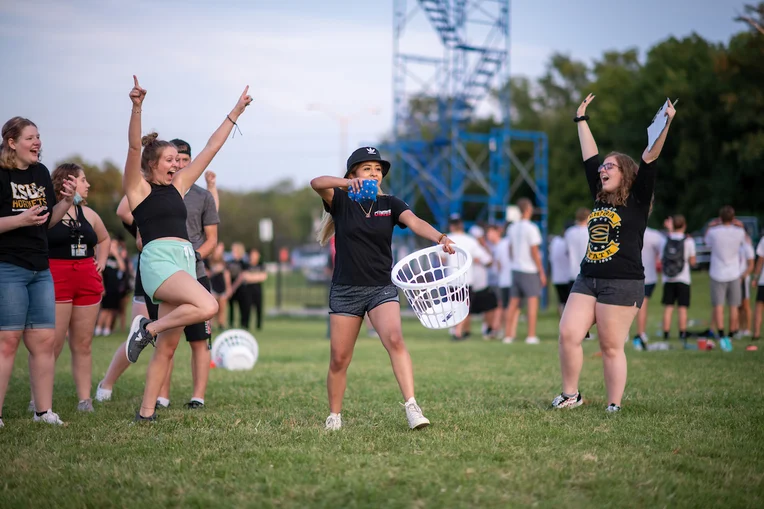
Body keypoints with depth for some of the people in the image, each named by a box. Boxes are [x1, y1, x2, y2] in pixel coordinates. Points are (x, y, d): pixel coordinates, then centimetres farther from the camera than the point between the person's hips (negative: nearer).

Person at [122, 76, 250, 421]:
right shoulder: (138, 187, 4)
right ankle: (147, 328, -11)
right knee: (207, 306, -29)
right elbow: (134, 148, -12)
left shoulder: (177, 186, 21)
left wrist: (235, 113, 25)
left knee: (167, 347, 2)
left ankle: (146, 412, 3)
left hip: (185, 263, 7)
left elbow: (212, 148, 23)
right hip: (158, 260, -7)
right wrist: (137, 108, -27)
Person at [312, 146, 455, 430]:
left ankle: (411, 406, -29)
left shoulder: (390, 204, 4)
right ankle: (334, 416, 21)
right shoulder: (341, 202, -1)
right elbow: (316, 184, -22)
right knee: (339, 359, 3)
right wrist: (349, 183, -41)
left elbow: (415, 223, -14)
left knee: (394, 340, -23)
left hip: (382, 288, 0)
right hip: (345, 290, 0)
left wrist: (439, 237, -35)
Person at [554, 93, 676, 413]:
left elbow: (649, 160, -11)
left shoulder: (637, 201, 0)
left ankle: (614, 407, 4)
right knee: (567, 335, -5)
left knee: (611, 347, -4)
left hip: (623, 284, -6)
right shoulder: (600, 199, 15)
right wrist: (581, 120, 28)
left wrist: (665, 124, -20)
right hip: (587, 280, 6)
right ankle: (570, 395, 8)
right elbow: (589, 157, 22)